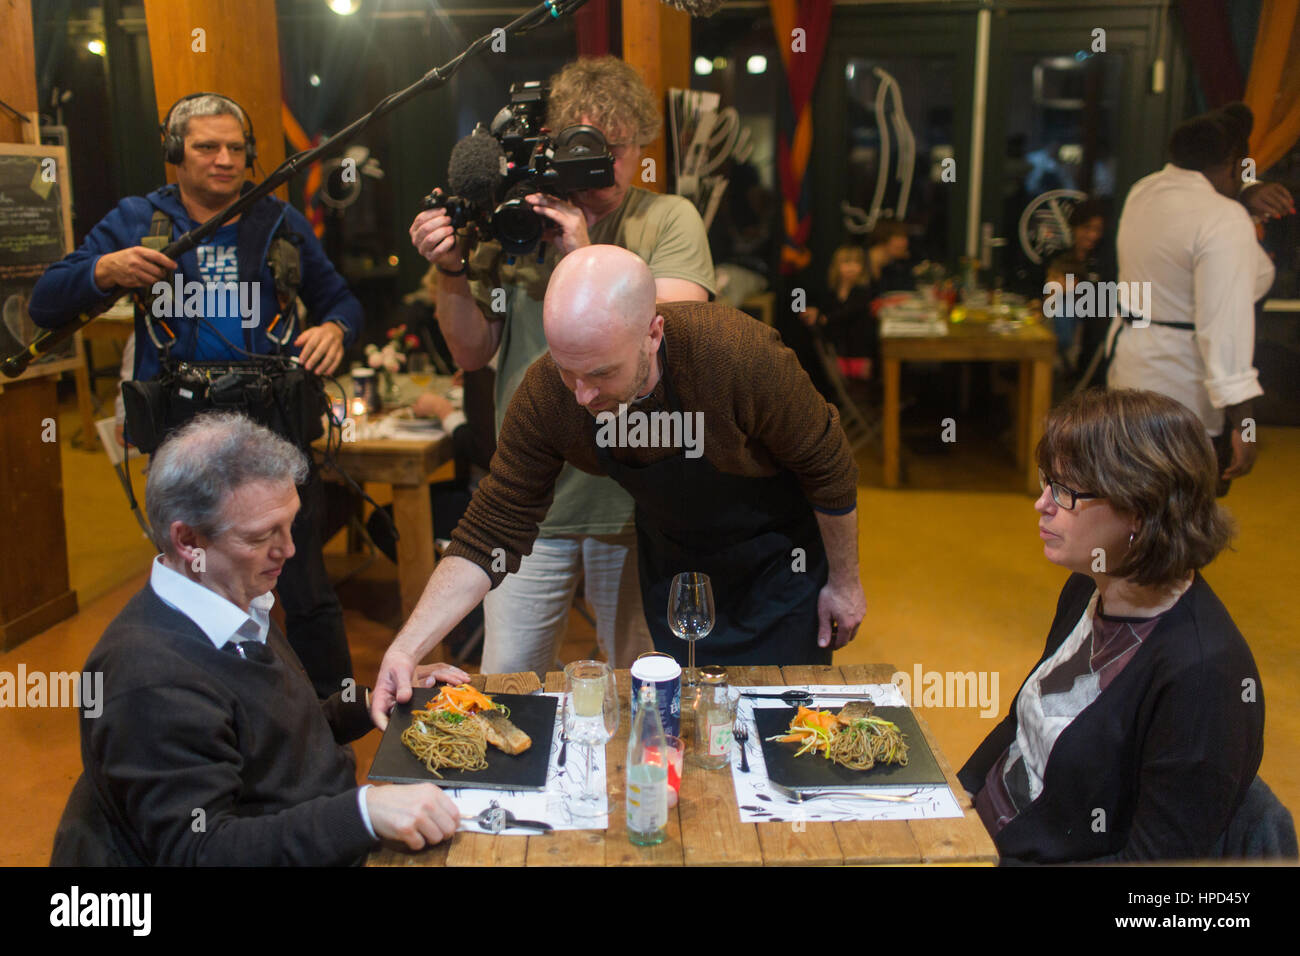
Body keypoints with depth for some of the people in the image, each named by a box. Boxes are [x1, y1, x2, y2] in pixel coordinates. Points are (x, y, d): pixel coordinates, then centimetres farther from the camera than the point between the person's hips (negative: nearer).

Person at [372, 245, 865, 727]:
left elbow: (828, 468, -20)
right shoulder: (545, 396, -27)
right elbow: (492, 530, -19)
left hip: (777, 555, -3)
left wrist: (843, 580, -8)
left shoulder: (742, 355, -38)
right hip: (670, 557, 3)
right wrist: (406, 648, -28)